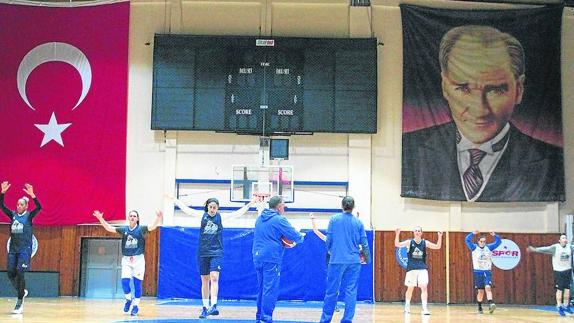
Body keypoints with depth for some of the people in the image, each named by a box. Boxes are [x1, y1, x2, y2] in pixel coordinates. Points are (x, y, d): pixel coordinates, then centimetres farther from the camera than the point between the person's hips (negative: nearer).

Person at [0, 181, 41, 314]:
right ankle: (22, 292, 27)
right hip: (13, 249, 5)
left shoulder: (29, 215, -1)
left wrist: (32, 195, -30)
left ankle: (19, 303, -6)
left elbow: (39, 208, -18)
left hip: (25, 249, -5)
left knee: (20, 273, -11)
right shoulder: (13, 214, 10)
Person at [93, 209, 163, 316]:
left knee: (137, 283, 0)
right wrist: (100, 218, -5)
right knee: (124, 281, -8)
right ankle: (128, 299, 19)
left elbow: (152, 227, -17)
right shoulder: (124, 230, 7)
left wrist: (158, 218, -35)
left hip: (138, 259, -2)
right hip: (126, 260, 2)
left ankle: (136, 305, 13)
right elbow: (109, 228, 7)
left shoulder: (141, 229, -1)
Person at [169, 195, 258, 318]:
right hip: (203, 252, 2)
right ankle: (205, 308, 13)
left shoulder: (221, 217, 4)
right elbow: (186, 209, 8)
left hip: (216, 252, -2)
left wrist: (250, 203, 4)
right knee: (204, 280, 6)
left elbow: (238, 213, 7)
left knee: (214, 277, -18)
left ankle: (214, 306, -23)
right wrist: (174, 199, 9)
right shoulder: (202, 215, 5)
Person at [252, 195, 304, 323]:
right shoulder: (279, 220, -12)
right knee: (270, 289, -4)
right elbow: (295, 237, -12)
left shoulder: (259, 219, 14)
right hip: (271, 258, -8)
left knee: (261, 288, 16)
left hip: (257, 257, 8)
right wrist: (301, 236, 11)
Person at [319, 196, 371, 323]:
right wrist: (367, 259, 16)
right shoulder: (358, 222, 3)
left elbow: (328, 239, 0)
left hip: (337, 260, -1)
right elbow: (364, 243, 4)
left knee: (332, 291, 4)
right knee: (351, 291, 5)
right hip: (354, 261, 1)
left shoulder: (334, 219, -1)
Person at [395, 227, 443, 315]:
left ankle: (425, 308, -11)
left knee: (424, 287, -11)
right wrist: (397, 234, -23)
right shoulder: (409, 242, 0)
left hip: (422, 268, 1)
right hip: (411, 268, -1)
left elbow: (437, 247, 1)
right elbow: (397, 244, -8)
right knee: (410, 288, 8)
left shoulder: (425, 243, 4)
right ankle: (407, 307, 27)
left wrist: (440, 237, -13)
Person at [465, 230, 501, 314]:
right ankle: (480, 308, 15)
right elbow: (467, 240, -11)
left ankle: (490, 304, -30)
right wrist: (473, 233, -23)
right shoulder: (474, 248, 1)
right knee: (480, 291, 3)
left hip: (487, 271, 0)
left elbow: (498, 242, 1)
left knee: (488, 287, -19)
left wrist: (494, 235, -16)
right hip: (478, 272, 0)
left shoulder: (489, 247, 5)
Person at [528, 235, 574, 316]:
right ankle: (559, 307, 11)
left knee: (567, 289, 8)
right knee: (559, 289, 1)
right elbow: (545, 249, -20)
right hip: (558, 271, -4)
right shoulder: (555, 247, -11)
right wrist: (535, 249, -34)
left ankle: (566, 306, 21)